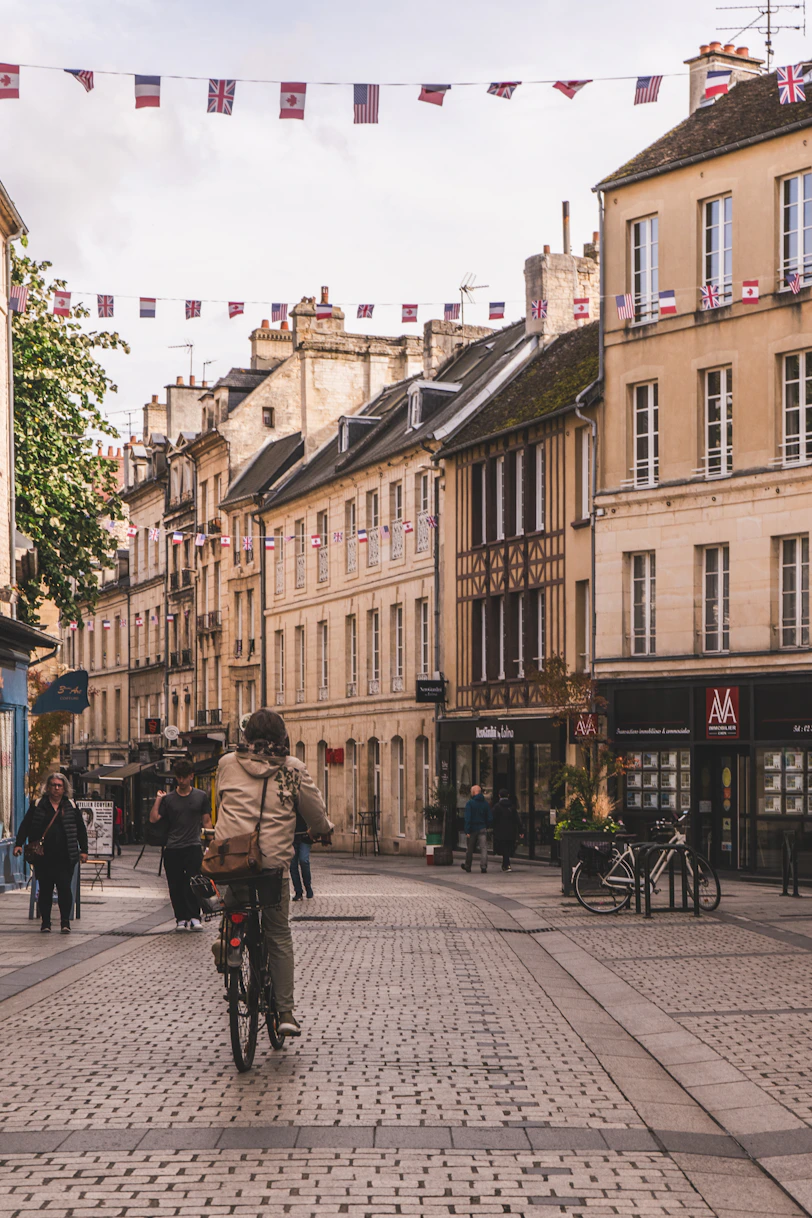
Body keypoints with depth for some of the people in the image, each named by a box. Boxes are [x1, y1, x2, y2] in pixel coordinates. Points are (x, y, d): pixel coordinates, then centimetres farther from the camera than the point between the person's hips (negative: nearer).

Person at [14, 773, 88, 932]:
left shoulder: (71, 807, 9)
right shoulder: (38, 806, 7)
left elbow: (81, 830, 12)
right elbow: (25, 826, 7)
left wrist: (83, 850, 6)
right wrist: (19, 844, -5)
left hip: (65, 858, 0)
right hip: (44, 857, 0)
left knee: (64, 888, -6)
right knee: (45, 890, 3)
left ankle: (65, 921, 2)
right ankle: (45, 922, 12)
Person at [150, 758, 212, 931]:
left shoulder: (201, 796, 9)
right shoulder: (169, 798, 9)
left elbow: (206, 821, 11)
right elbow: (153, 819, 3)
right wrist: (158, 800, -4)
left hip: (193, 846, -2)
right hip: (172, 848, 2)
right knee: (175, 885, 1)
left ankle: (194, 917, -11)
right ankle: (181, 918, 9)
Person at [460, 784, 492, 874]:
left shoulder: (470, 803, -9)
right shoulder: (486, 803, 5)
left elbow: (468, 818, -14)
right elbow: (490, 818, 6)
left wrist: (467, 831, -15)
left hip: (473, 829, -2)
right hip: (483, 829, 2)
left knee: (470, 849, 11)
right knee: (483, 848, -2)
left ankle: (467, 866, 25)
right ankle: (483, 866, -14)